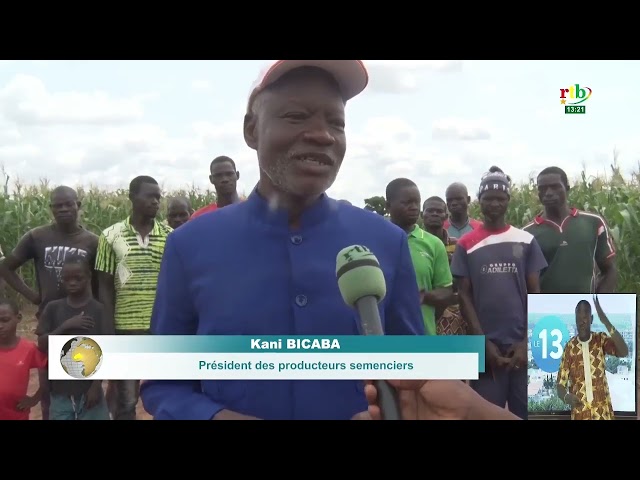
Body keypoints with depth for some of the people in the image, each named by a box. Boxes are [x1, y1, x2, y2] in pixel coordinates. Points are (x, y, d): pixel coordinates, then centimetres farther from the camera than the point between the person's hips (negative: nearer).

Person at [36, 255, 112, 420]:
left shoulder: (98, 309, -5)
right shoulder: (53, 308, 2)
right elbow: (42, 345, -2)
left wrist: (96, 386, -9)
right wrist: (66, 326, -15)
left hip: (89, 389, -2)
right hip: (60, 390, 2)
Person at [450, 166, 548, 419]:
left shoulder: (526, 241, 6)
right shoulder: (466, 245, 2)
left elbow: (534, 293, 5)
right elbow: (464, 296, 1)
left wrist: (528, 341, -5)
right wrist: (483, 342, -7)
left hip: (522, 345, 1)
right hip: (486, 345, -1)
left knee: (525, 410, 6)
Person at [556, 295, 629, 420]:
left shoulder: (601, 340, 0)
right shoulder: (569, 347, -2)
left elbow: (624, 352, -19)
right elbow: (560, 384, 0)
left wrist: (606, 322, -26)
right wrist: (566, 396, -23)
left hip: (603, 414, 0)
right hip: (579, 415, 0)